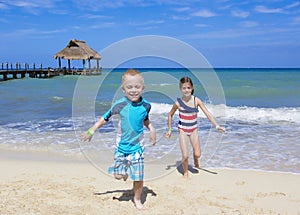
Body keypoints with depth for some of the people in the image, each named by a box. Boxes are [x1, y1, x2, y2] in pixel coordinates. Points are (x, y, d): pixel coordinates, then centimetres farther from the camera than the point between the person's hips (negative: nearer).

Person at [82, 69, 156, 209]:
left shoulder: (146, 106, -7)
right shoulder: (120, 104, -15)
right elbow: (106, 117, -1)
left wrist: (152, 129, -4)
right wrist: (92, 130, 1)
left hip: (137, 147, 1)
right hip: (121, 146, -1)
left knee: (139, 177, 4)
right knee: (118, 175, 4)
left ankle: (137, 199, 30)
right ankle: (124, 172, 41)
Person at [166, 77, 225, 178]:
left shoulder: (196, 100, -11)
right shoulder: (178, 103, -14)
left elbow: (207, 113, -14)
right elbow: (170, 115, 2)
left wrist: (216, 126, -24)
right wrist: (170, 130, 5)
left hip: (194, 129, 2)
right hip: (183, 130, -2)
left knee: (197, 154, -4)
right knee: (185, 156, -9)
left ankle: (195, 160, 35)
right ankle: (185, 172, 20)